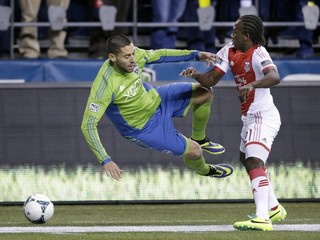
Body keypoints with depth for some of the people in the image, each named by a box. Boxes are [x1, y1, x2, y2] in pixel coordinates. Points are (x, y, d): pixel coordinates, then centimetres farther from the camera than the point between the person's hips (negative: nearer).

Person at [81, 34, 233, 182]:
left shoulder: (133, 55, -21)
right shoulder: (105, 86, -40)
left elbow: (158, 55, 1)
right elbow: (88, 125, -39)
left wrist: (195, 55, -4)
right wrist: (105, 161, -47)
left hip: (156, 99, 7)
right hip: (145, 128, -6)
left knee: (205, 94, 5)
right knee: (193, 151, -6)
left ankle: (199, 139, 34)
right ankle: (205, 171, 34)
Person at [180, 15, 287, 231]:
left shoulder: (257, 54, -21)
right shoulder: (229, 52, 4)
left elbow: (274, 77, -39)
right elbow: (211, 79, 4)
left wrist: (252, 85, -55)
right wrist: (196, 75, -16)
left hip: (263, 116, -10)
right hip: (250, 117, 10)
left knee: (254, 162, -25)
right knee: (248, 161, 26)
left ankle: (262, 219, -36)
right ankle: (274, 208, 42)